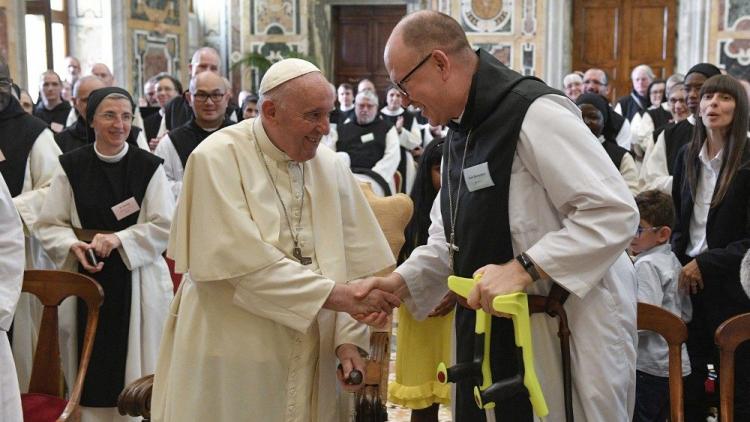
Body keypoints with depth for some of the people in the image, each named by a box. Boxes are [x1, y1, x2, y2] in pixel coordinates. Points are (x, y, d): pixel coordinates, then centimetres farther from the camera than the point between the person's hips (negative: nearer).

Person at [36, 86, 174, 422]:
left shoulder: (148, 167, -2)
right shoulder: (71, 166, 2)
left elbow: (164, 225, -4)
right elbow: (50, 225, 5)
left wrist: (119, 239, -15)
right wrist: (74, 246, -14)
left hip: (137, 278, -1)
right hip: (86, 276, 1)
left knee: (136, 361, 5)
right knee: (93, 365, 4)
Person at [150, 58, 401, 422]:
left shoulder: (330, 167, 2)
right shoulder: (218, 159, -12)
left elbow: (354, 263, 1)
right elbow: (248, 262, -21)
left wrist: (348, 338, -9)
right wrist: (342, 296, -22)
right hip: (230, 360, -4)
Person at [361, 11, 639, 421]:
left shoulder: (535, 112, -18)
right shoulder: (461, 132, 12)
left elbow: (615, 213, -23)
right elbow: (450, 239, 17)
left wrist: (523, 269, -27)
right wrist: (400, 281, 2)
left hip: (570, 335, -8)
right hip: (494, 334, 8)